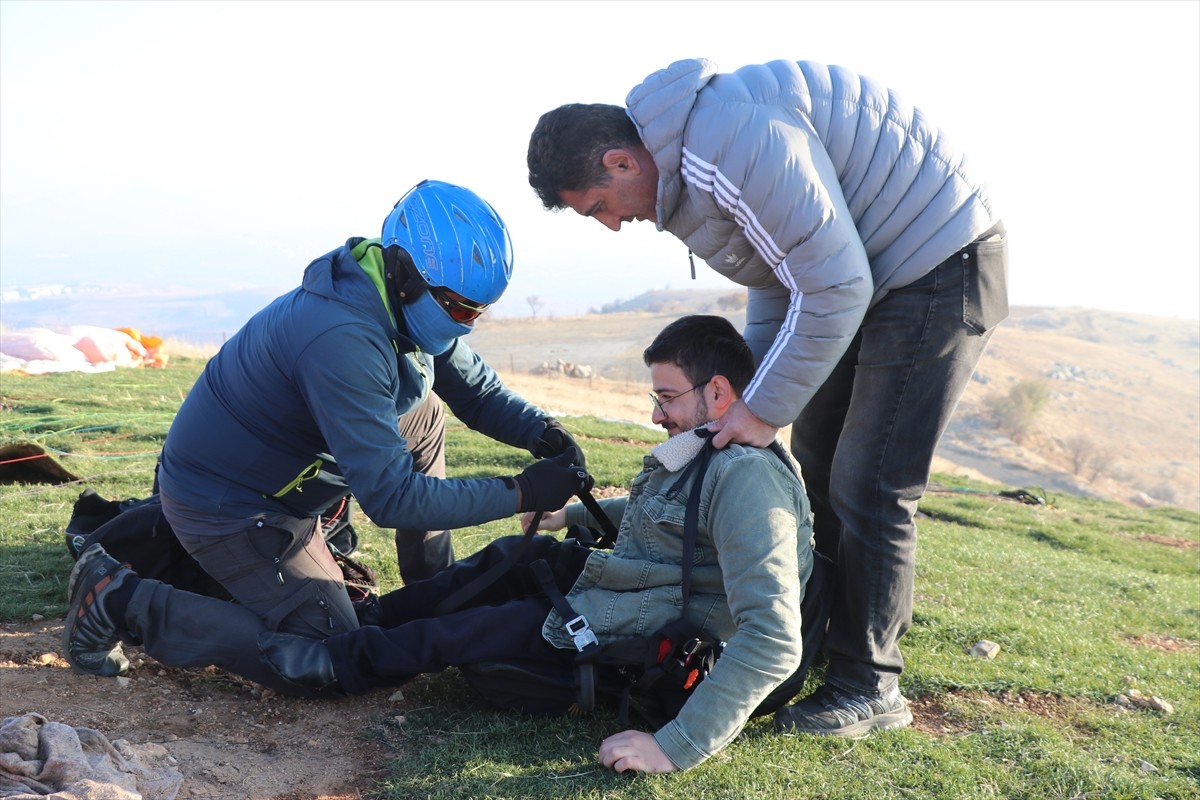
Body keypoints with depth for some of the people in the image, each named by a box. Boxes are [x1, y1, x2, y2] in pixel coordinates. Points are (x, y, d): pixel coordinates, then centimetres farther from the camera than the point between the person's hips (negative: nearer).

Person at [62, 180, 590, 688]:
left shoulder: (410, 307, -6)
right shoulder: (344, 338, -35)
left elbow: (477, 391, 5)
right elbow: (389, 496, -35)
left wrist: (538, 430, -16)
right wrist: (522, 494, -33)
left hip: (281, 474, 10)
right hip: (224, 505, -9)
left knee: (423, 413, 9)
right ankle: (121, 600, -4)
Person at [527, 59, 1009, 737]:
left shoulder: (730, 146, -27)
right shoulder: (685, 169, 6)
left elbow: (833, 287, -25)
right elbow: (780, 280, 14)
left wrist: (765, 408, -16)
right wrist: (749, 395, 6)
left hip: (941, 267, -10)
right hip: (877, 275, 10)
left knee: (868, 490, -9)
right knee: (818, 459, 13)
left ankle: (869, 691, 6)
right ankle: (841, 637, 27)